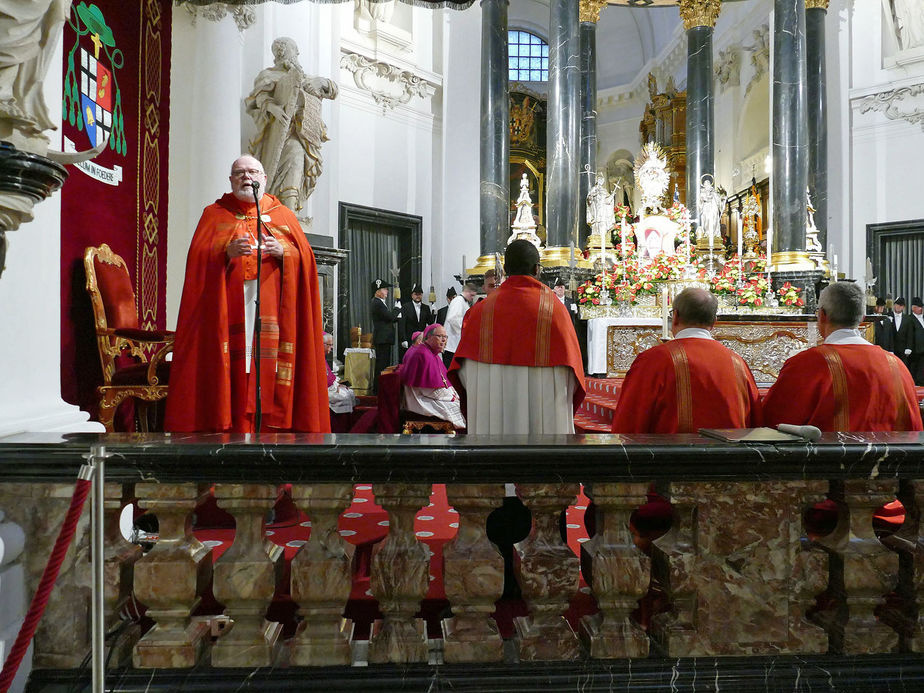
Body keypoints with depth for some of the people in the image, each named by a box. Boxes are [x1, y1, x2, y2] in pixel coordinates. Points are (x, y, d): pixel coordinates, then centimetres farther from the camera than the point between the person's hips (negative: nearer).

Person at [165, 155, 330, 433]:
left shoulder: (283, 215, 19)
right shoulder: (215, 214, 17)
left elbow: (305, 256, 9)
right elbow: (197, 257, 5)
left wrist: (283, 251, -11)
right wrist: (226, 252, -14)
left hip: (272, 305, 1)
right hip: (229, 304, 0)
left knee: (269, 360, -8)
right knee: (232, 364, -8)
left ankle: (273, 426, -4)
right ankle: (229, 426, -4)